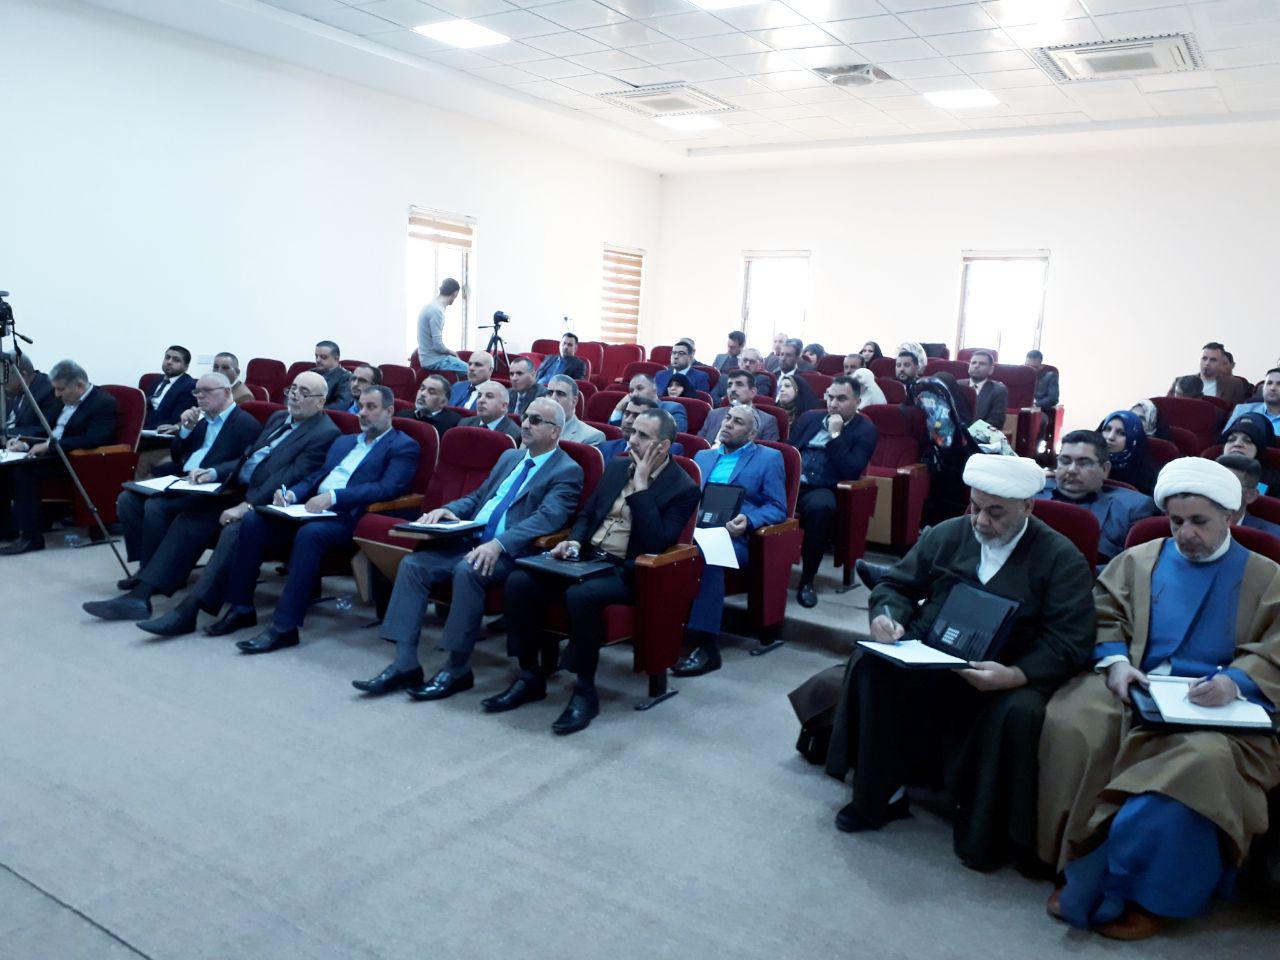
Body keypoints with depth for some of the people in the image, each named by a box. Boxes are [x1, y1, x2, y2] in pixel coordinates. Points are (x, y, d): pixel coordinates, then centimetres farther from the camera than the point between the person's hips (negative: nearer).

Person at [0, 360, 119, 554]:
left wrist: (50, 445, -23)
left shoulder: (104, 403, -11)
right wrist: (27, 444, 1)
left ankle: (31, 537, -23)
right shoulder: (66, 401, 16)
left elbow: (92, 440, -24)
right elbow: (50, 432, 21)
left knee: (24, 470, -28)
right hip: (52, 454, 9)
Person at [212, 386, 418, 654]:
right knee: (253, 520, -12)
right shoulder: (344, 441, 28)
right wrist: (292, 494, 2)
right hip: (312, 510, 8)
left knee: (310, 533, -36)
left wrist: (333, 496, -22)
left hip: (349, 518, -7)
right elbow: (316, 478, 25)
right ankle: (241, 609, -5)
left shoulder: (403, 447, 2)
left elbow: (387, 488, -14)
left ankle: (284, 627, -31)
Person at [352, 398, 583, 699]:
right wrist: (447, 510, 3)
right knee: (413, 564, -12)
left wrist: (498, 544, -31)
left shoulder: (567, 471, -3)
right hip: (470, 541, 7)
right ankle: (405, 665, -11)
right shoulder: (509, 457, 22)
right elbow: (478, 496, 26)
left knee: (468, 570, -35)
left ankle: (458, 670, -20)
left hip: (510, 553, -7)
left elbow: (547, 517, -18)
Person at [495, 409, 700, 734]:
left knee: (580, 595, -37)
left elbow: (656, 543, -18)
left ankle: (586, 691, -19)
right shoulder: (616, 467, 13)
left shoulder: (683, 488, -7)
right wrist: (574, 541, -1)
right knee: (519, 582, -16)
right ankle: (530, 676, -3)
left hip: (626, 573, -6)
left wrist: (640, 485, -16)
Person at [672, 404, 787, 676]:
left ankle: (706, 645, -35)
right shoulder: (703, 456, 26)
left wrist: (748, 521, -18)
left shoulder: (769, 458, 10)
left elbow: (777, 509, 2)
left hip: (736, 538, -4)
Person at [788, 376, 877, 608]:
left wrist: (835, 435, -8)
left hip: (822, 490, -3)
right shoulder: (810, 417, 19)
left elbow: (851, 471, -7)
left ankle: (807, 579, -24)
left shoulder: (865, 430, 6)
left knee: (819, 507, -40)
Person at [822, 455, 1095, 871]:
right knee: (869, 664, -24)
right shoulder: (946, 534, 7)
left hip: (1008, 675, -3)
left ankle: (984, 832, -11)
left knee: (1018, 712, -35)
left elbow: (1069, 644, -11)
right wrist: (888, 615, -12)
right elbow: (895, 584, 13)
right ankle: (881, 793, -8)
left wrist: (1015, 675, -29)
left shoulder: (1062, 559, -4)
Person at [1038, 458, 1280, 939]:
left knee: (1200, 763, -36)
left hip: (1216, 706, -2)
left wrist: (1234, 682, -18)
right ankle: (1079, 867, -16)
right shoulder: (1137, 560, 18)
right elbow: (1104, 615, 12)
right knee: (1072, 727, -30)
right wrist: (1114, 661, -9)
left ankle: (1150, 893, -17)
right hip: (1133, 688, 2)